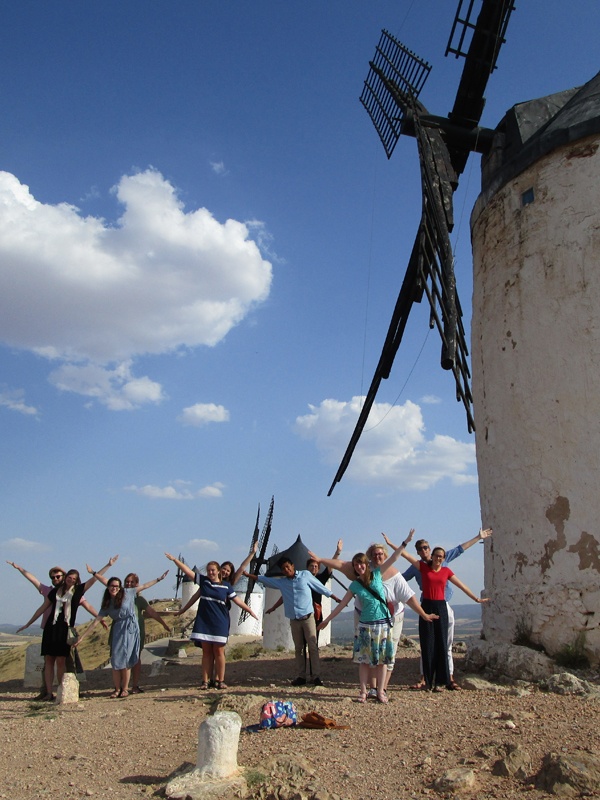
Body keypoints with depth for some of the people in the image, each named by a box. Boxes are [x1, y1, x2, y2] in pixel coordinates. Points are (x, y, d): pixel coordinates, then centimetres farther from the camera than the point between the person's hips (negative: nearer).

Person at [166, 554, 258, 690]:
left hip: (220, 623, -1)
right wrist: (174, 560, 1)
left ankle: (220, 680, 8)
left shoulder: (226, 586, 1)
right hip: (204, 622, 2)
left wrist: (250, 610, -2)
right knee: (206, 652, 5)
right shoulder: (203, 581, 5)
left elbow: (237, 600, 3)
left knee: (219, 651, 1)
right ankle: (205, 681, 9)